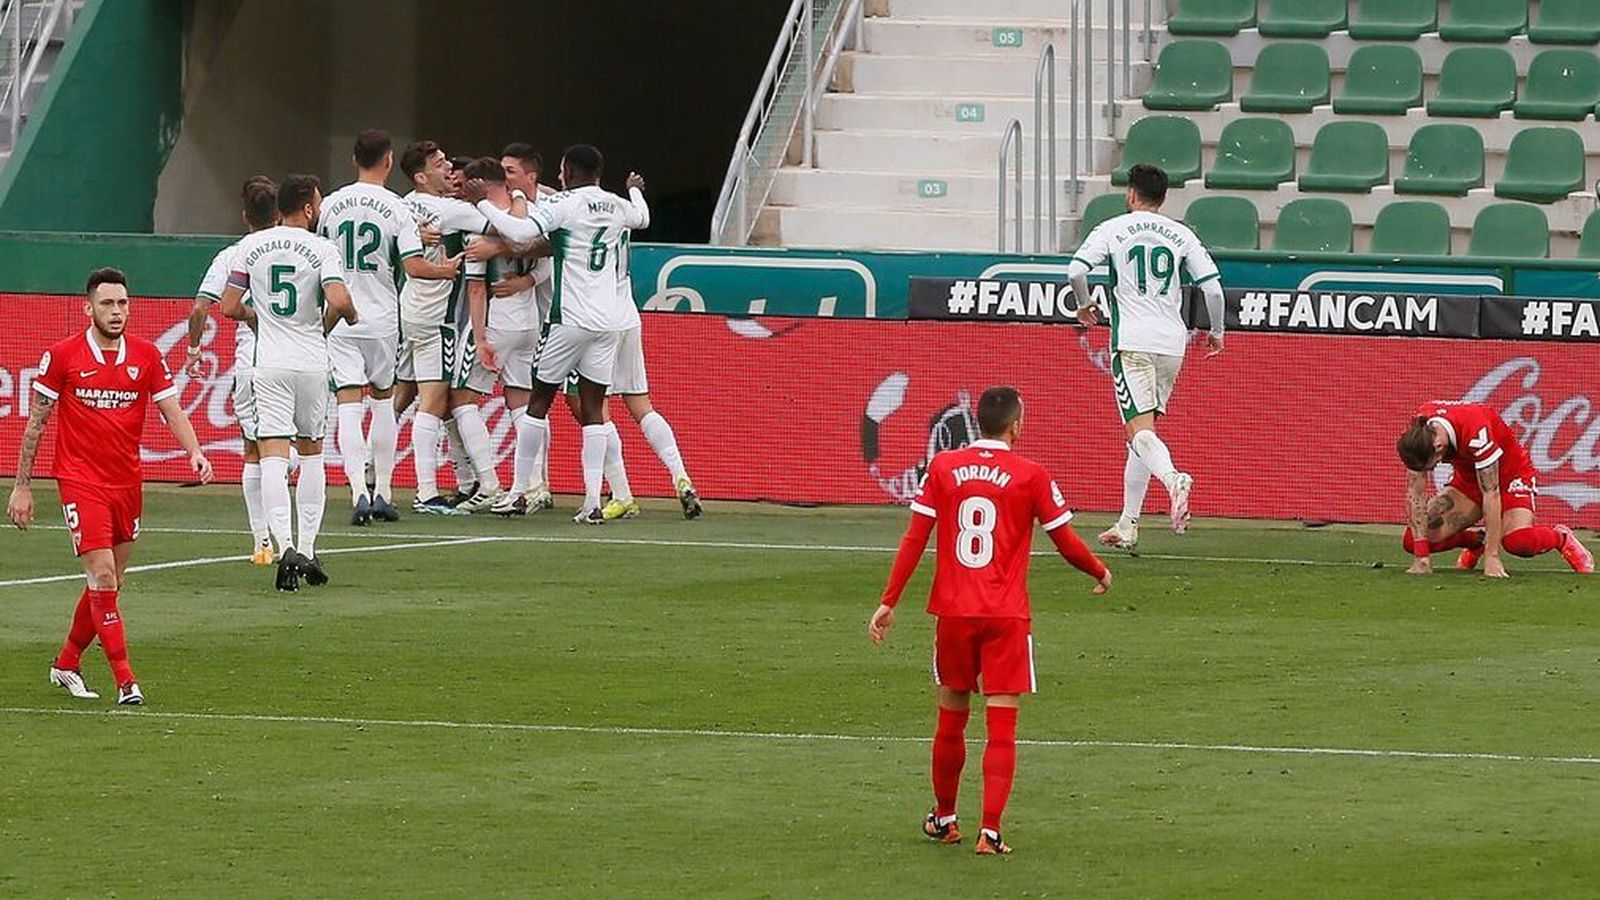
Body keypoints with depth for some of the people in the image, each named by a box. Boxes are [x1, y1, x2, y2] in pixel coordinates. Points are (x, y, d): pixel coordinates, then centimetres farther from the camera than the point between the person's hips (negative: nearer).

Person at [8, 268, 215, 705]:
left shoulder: (146, 356, 3)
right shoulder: (62, 356, -5)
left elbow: (172, 411, 2)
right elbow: (35, 423, 1)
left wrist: (195, 453, -17)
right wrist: (22, 486, 0)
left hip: (128, 483, 4)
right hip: (80, 482, -4)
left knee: (107, 584, 11)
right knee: (102, 576, -15)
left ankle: (66, 665, 31)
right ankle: (125, 681, -15)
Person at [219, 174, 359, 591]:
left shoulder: (251, 246, 3)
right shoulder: (321, 248, -5)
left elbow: (229, 307, 3)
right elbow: (339, 301, -19)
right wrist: (347, 316, 4)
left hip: (270, 365, 1)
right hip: (312, 361, -1)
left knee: (273, 453, -6)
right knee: (311, 451, 15)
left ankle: (286, 545, -24)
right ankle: (307, 549, 16)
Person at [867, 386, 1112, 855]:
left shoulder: (942, 468, 2)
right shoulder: (1030, 475, -5)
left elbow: (914, 539, 0)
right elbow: (1067, 543, 2)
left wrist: (889, 602, 4)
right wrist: (1100, 573, 21)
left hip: (952, 611, 3)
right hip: (1006, 616, -3)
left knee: (951, 720, 17)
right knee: (1001, 728, -1)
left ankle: (944, 819, 31)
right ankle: (990, 831, -10)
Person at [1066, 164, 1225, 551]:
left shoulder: (1113, 229, 3)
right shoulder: (1181, 235, 10)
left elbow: (1076, 269, -9)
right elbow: (1212, 286, 3)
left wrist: (1084, 304, 11)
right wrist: (1216, 332, 17)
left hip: (1132, 340, -4)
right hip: (1172, 342, 4)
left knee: (1140, 429, -13)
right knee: (1143, 431, 14)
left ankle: (1173, 478, -44)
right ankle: (1127, 526, 16)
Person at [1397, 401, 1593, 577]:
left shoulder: (1475, 432, -38)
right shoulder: (1417, 435, -23)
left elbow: (1491, 494, -34)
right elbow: (1415, 493, -18)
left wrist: (1492, 557, -33)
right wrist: (1421, 558, -22)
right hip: (1467, 478, 5)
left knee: (1519, 542, -33)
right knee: (1412, 539, -13)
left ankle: (1561, 537, 2)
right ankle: (1476, 539, 16)